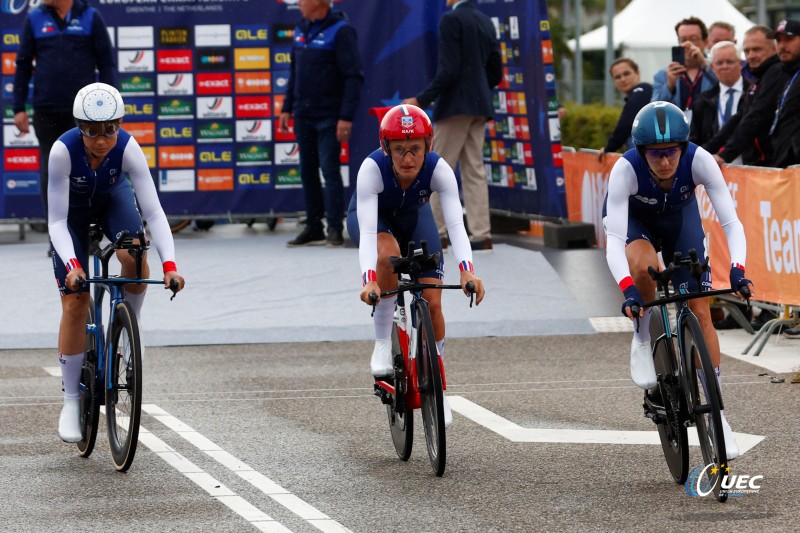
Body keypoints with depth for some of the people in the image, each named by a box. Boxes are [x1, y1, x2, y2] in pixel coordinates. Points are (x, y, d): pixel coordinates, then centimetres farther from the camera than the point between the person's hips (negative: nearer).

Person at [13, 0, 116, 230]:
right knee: (51, 175, 1)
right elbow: (23, 65, 8)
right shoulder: (34, 19, 4)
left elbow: (107, 63, 2)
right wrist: (19, 108, 3)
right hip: (46, 111, 1)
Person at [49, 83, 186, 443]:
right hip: (73, 208, -1)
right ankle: (71, 401, 2)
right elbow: (57, 221, -32)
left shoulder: (127, 147, -33)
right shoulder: (63, 150, -36)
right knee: (74, 302, -8)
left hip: (113, 197, 1)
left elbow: (153, 211, -34)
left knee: (134, 256, -31)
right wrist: (72, 266, -48)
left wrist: (170, 264, -45)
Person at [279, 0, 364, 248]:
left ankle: (334, 229, -3)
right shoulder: (302, 30, 11)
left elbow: (354, 76, -14)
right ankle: (313, 227, 16)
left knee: (330, 170, -8)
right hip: (303, 115, 7)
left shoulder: (340, 31, -11)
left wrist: (346, 117, -19)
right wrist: (286, 108, 14)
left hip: (328, 116, -7)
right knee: (307, 171, 9)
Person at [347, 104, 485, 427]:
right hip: (372, 217, -2)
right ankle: (383, 343, -20)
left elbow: (455, 224, -42)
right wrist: (369, 279, -59)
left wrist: (467, 271, -58)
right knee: (389, 253, -38)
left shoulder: (438, 169, -33)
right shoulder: (372, 168, -38)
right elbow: (368, 230, -45)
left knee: (432, 302, -10)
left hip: (413, 216, 2)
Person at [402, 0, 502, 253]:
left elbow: (449, 69, -18)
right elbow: (496, 73, 13)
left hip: (455, 106, -7)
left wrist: (421, 100, -14)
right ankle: (481, 236, 2)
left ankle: (435, 235, -2)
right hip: (479, 106, 7)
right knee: (474, 171, 6)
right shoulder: (486, 22, 12)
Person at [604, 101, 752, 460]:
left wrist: (737, 270, -50)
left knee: (700, 311, -7)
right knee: (644, 266, -37)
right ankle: (644, 338, -8)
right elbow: (614, 239, -41)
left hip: (680, 217, 2)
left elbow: (731, 222, -34)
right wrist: (627, 290, -55)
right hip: (633, 219, -2)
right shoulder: (626, 169, -37)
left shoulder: (699, 161, -34)